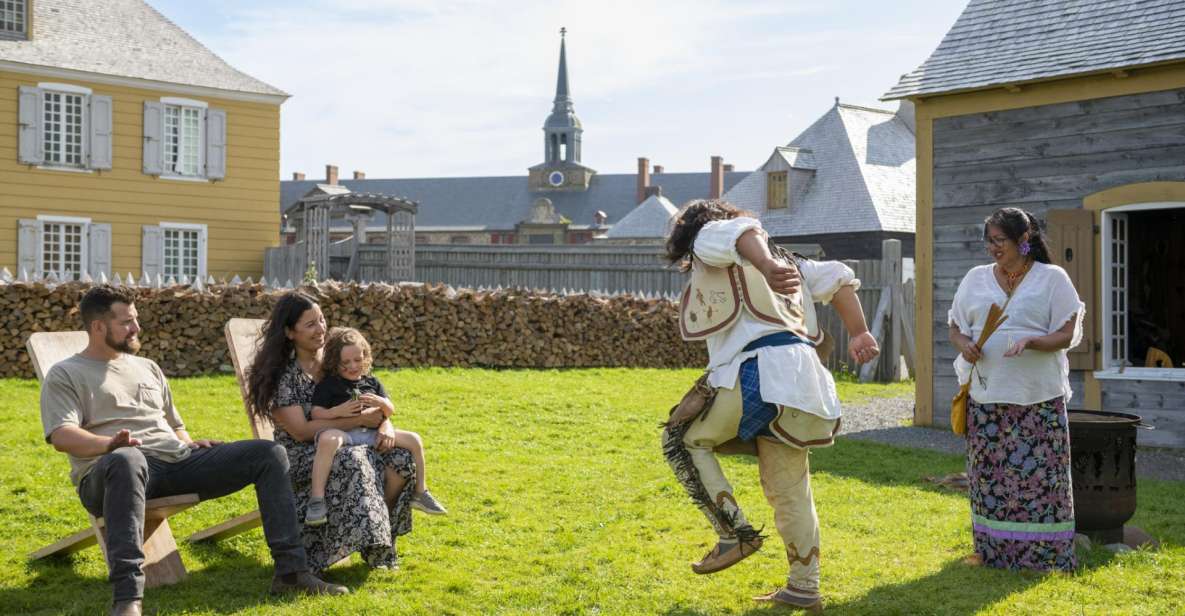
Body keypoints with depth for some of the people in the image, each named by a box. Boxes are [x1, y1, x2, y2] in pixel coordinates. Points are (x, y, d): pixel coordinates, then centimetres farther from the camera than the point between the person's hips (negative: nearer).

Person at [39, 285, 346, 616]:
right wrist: (109, 444, -27)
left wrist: (190, 444, 7)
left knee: (269, 453, -8)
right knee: (126, 460, -45)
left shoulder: (147, 367, 28)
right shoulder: (65, 375, 9)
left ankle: (291, 570, -12)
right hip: (114, 468, -6)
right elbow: (62, 436, -7)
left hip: (179, 461, 6)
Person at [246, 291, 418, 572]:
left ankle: (382, 527, -5)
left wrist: (385, 425, -13)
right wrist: (359, 420, -20)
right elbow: (301, 431, -18)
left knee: (402, 457, -21)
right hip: (301, 457, -5)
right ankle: (369, 542, -25)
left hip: (342, 446, 5)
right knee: (352, 461, -37)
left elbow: (378, 406, 11)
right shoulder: (281, 375, -10)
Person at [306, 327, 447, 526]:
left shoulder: (371, 382, 19)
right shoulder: (328, 385, 6)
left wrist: (382, 403, -6)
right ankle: (317, 500, -41)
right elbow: (316, 414, -3)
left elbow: (390, 411, 17)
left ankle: (420, 493, 10)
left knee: (414, 440, -7)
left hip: (371, 433, 5)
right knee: (328, 439, -41)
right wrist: (338, 411, -19)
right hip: (343, 433, -5)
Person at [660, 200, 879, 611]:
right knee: (789, 489, 16)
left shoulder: (709, 238, 7)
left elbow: (742, 230, -17)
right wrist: (859, 335, 18)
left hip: (760, 372, -8)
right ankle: (803, 587, 21)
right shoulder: (784, 259, 31)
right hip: (799, 377, 8)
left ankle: (736, 533, 3)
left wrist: (764, 267, -37)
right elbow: (838, 278, 26)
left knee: (681, 438, 9)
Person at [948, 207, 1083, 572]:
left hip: (1038, 396, -3)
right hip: (986, 395, 3)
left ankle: (1045, 554, 6)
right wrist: (964, 344, -8)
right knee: (989, 474, 6)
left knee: (1038, 473, -4)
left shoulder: (1052, 278, 1)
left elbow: (1066, 334, -3)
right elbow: (955, 326, 15)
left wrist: (1031, 341, -23)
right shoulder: (976, 278, 11)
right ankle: (991, 550, 17)